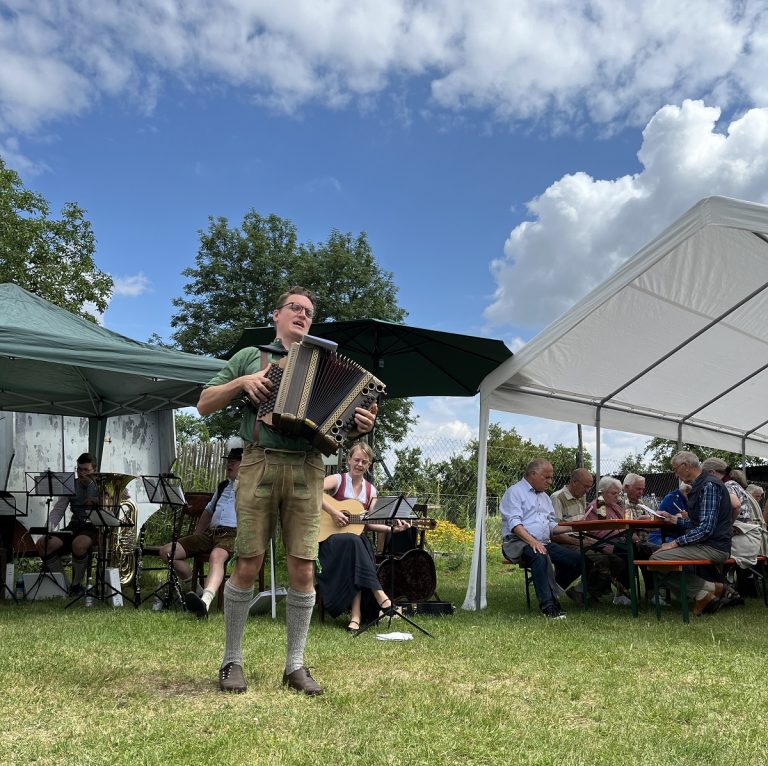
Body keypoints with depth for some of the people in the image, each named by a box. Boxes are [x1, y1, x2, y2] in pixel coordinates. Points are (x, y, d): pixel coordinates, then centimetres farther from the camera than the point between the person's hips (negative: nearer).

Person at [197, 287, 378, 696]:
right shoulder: (251, 356, 17)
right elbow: (204, 404, 13)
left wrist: (361, 427, -5)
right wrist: (243, 382, -2)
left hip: (306, 470, 2)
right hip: (259, 465, -1)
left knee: (302, 570, -2)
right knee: (247, 566, -3)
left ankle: (295, 665, 12)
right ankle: (231, 660, 13)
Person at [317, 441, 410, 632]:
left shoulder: (371, 491, 12)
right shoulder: (337, 480, -2)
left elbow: (368, 523, 9)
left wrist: (392, 528, -5)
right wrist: (333, 512, -25)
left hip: (355, 539, 4)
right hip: (330, 539, -4)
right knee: (354, 542, -36)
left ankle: (356, 614, -31)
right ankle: (379, 596, -31)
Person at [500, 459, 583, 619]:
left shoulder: (545, 497, 25)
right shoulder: (515, 492, 0)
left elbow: (552, 526, 22)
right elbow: (514, 523, -14)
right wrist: (532, 541, -27)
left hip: (544, 543, 8)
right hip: (518, 542, -7)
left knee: (577, 559, -12)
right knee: (540, 557, -38)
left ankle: (552, 592, 3)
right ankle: (548, 606, -33)